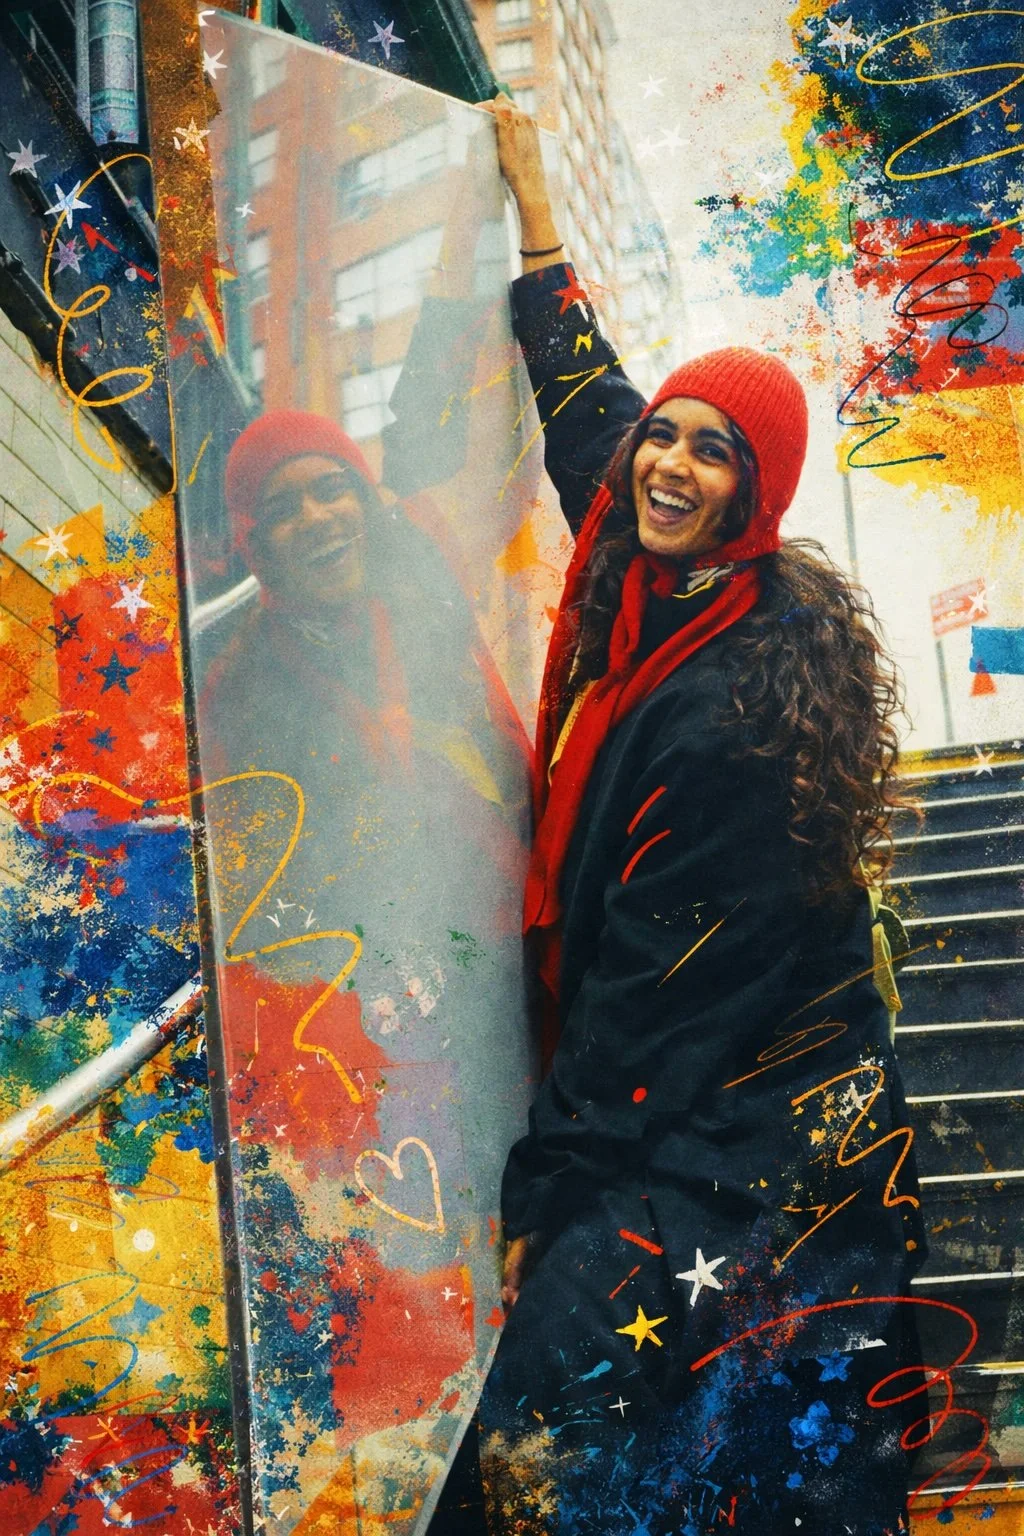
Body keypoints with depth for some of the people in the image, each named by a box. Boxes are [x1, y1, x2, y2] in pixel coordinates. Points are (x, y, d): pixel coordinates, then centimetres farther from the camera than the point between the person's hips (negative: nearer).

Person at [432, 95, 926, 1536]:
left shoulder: (740, 692, -21)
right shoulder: (657, 587, 2)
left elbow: (667, 968, -20)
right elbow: (586, 402, 19)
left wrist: (549, 1190, -16)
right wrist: (535, 205, 26)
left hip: (749, 1134, -9)